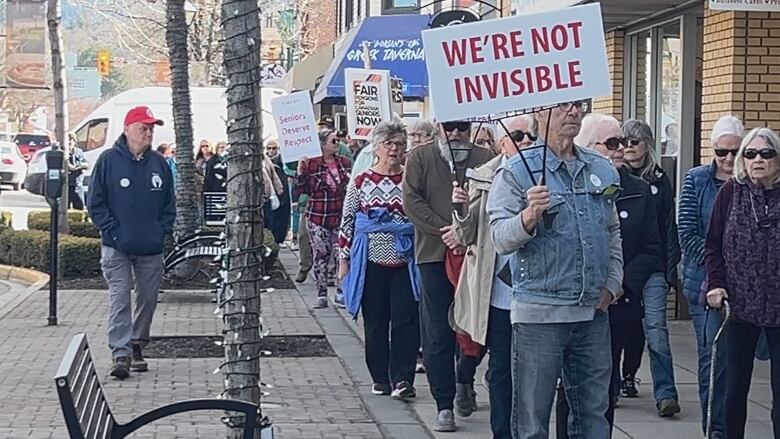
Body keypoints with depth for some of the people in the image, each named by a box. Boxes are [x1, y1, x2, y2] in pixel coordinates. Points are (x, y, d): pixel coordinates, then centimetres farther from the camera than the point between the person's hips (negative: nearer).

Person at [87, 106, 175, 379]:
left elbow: (169, 203, 13)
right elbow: (96, 203, -3)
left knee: (148, 299, 11)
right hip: (117, 248, -4)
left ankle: (137, 346, 27)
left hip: (152, 248, 4)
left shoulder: (159, 164, 7)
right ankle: (121, 354, -10)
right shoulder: (109, 161, -3)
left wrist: (163, 231, 1)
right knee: (119, 300, -8)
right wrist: (113, 231, -10)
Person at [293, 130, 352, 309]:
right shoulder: (310, 164, -5)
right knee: (320, 256, 4)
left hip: (340, 217, 2)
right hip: (317, 218, -2)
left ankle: (341, 293, 9)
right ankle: (321, 295, 11)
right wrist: (300, 172, -17)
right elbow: (300, 190, -5)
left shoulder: (344, 162, 7)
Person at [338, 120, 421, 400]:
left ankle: (402, 379, -4)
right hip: (371, 262, 0)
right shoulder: (360, 182, 2)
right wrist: (344, 259, 1)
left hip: (405, 262, 0)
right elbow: (347, 222, 4)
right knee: (375, 323, 7)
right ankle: (381, 378, 18)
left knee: (405, 320, -6)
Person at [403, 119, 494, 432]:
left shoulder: (485, 159, 6)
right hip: (434, 254, -1)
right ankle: (444, 405, 6)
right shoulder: (420, 158, 6)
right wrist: (445, 229, -13)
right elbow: (411, 201, -3)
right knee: (438, 333, -1)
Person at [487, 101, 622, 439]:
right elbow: (500, 239, -16)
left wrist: (613, 282, 11)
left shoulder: (601, 169, 11)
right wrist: (529, 216, -34)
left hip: (594, 312, 5)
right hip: (539, 314, -5)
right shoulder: (516, 172, -6)